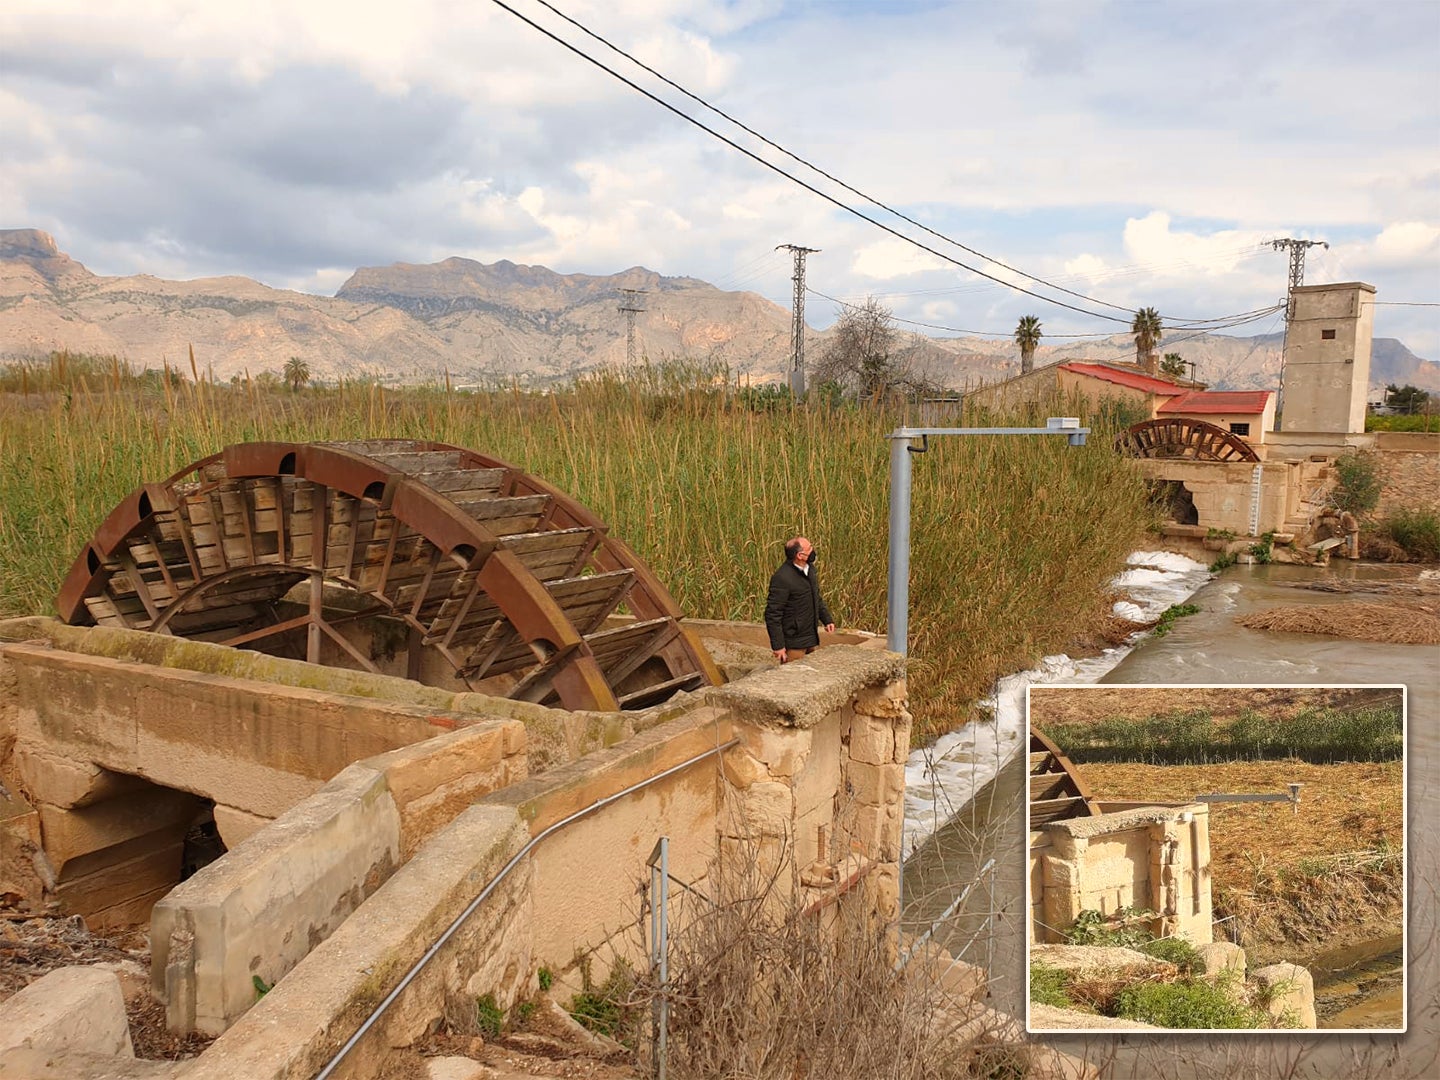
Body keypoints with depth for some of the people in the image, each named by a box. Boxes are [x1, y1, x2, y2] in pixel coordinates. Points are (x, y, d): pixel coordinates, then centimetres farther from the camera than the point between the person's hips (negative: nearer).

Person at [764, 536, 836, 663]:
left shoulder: (809, 568, 5)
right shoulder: (782, 578, -22)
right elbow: (772, 614, -21)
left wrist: (827, 619, 11)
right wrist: (778, 646, -21)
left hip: (812, 639, 8)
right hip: (793, 644, -8)